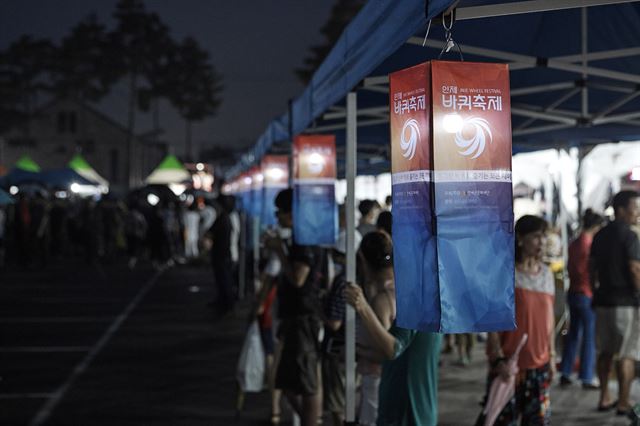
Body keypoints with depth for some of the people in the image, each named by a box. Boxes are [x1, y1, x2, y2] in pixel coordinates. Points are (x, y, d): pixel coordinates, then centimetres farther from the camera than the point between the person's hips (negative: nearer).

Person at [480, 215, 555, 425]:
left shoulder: (546, 273, 9)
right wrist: (498, 359, -19)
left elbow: (549, 318, 14)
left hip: (539, 364, 6)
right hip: (509, 364, -5)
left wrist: (552, 356, 14)